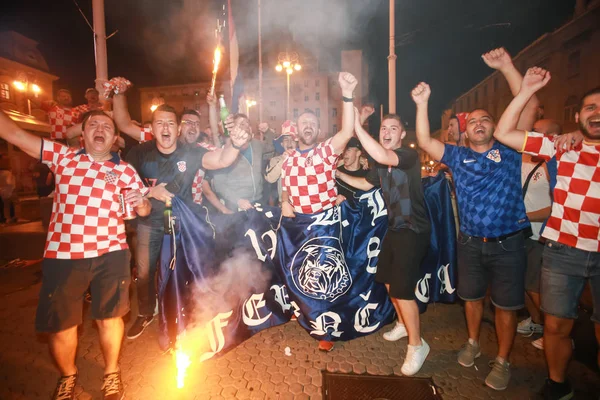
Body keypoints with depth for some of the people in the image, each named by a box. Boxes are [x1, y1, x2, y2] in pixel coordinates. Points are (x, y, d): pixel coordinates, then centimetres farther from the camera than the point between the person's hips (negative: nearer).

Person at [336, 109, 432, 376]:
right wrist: (338, 174, 16)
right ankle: (403, 324, 42)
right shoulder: (381, 164, 8)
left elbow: (383, 157, -38)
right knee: (388, 281, 18)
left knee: (402, 288, -9)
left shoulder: (409, 155, -17)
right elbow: (365, 184, 24)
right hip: (395, 228, 9)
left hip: (413, 230, -9)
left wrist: (357, 127, -36)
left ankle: (417, 345, 13)